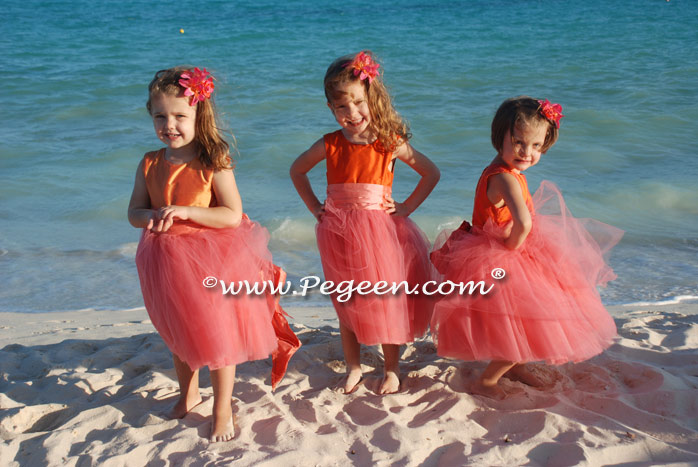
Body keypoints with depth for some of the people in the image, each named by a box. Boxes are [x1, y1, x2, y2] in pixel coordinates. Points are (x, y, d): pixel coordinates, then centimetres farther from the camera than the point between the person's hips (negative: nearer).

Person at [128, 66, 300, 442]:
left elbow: (233, 216, -21)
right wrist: (152, 217, -20)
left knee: (218, 335, 6)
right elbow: (134, 213, 4)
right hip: (168, 262, 5)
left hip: (211, 261, -5)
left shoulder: (213, 164, -17)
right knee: (178, 335, 23)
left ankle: (223, 410, 25)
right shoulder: (149, 165, -3)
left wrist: (184, 211, -28)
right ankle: (188, 394, 48)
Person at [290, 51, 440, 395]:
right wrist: (314, 207, 6)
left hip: (380, 230, -2)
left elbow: (431, 173, 0)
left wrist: (406, 208, -5)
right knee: (347, 303, 13)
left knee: (387, 300, 7)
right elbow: (297, 170, 12)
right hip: (339, 235, 2)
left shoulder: (391, 143, -9)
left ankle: (391, 369, 26)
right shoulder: (330, 145, -5)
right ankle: (353, 367, 32)